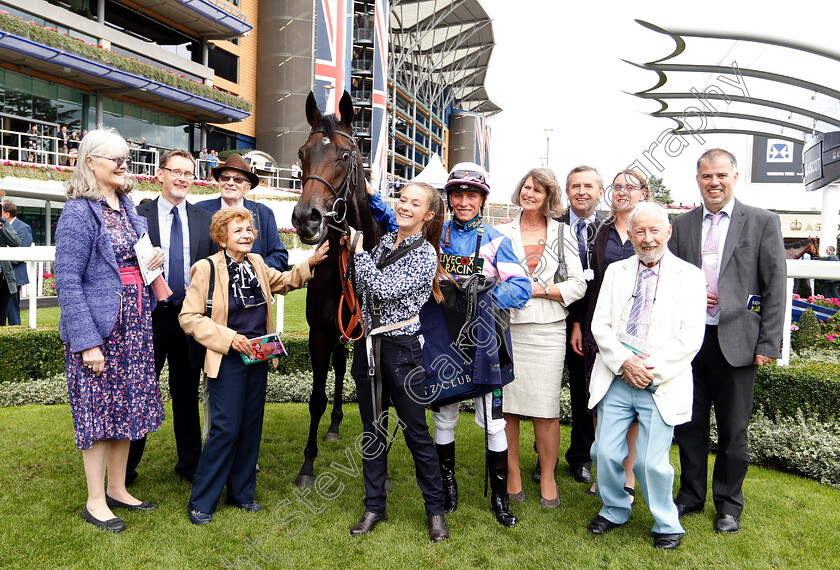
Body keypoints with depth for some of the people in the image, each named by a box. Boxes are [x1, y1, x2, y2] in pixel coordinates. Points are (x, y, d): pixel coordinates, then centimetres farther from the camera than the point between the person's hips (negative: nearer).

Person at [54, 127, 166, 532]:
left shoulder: (127, 206, 11)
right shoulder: (79, 212, -12)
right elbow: (67, 282, -16)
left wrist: (154, 260, 1)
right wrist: (86, 342, -21)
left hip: (135, 324, 7)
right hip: (98, 329, -7)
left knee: (126, 405, 14)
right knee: (97, 410, 3)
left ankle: (117, 489, 30)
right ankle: (95, 502, 19)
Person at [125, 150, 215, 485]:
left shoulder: (205, 220, 6)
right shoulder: (137, 216, -1)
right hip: (149, 317, -2)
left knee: (187, 394, 13)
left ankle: (190, 464, 28)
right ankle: (125, 469, 24)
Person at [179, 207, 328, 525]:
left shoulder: (257, 264, 6)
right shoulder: (207, 269, -11)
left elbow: (284, 283, 25)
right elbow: (189, 317, -10)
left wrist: (310, 264, 11)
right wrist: (228, 337, -18)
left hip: (258, 357, 6)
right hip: (228, 360, -6)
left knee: (252, 426, 12)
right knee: (226, 428, -5)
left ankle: (242, 492, 28)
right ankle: (201, 501, 12)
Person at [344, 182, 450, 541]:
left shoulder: (425, 254, -11)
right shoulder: (385, 241, 9)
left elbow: (385, 289, -21)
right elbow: (361, 291, 12)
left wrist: (358, 249, -13)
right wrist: (351, 252, 2)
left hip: (402, 349, -6)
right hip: (368, 344, 6)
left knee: (416, 432, 3)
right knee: (373, 430, 14)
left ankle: (435, 510, 21)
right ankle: (374, 507, 27)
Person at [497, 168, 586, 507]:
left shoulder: (562, 233, 9)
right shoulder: (503, 232, 11)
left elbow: (577, 285, 4)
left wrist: (538, 289, -7)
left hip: (547, 329, -1)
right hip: (507, 327, 1)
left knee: (545, 408, -1)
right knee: (505, 405, 2)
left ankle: (547, 478, 18)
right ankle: (512, 476, 18)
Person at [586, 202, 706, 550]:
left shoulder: (689, 276, 2)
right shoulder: (616, 272, 10)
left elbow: (691, 337, -5)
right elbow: (600, 325, 5)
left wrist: (652, 370, -12)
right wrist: (624, 363, -9)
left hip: (661, 385, -3)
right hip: (616, 379, 3)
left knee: (652, 462, -4)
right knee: (606, 453, 3)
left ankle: (666, 525, 22)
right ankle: (614, 510, 29)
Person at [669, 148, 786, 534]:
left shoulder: (763, 222, 0)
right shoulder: (682, 225, 9)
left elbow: (775, 288, -3)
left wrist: (768, 344, -8)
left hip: (735, 340, -3)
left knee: (733, 429, 8)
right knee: (690, 423, 12)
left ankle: (729, 504, 27)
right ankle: (691, 496, 29)